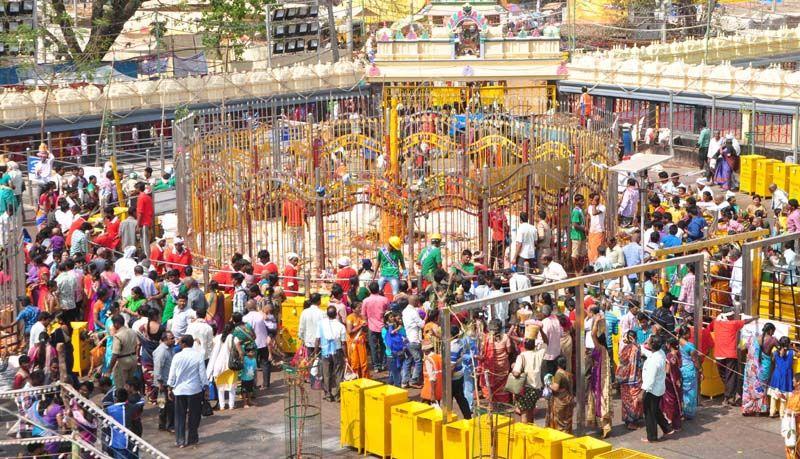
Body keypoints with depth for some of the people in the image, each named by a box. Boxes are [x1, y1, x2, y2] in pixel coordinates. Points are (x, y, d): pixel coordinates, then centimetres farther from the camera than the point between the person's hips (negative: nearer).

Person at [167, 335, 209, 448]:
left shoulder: (177, 357, -7)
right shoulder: (198, 356, -8)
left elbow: (172, 375, -1)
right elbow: (202, 374, -4)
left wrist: (170, 388, 10)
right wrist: (206, 388, 5)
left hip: (180, 390, 0)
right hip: (195, 389, 0)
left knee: (180, 416, 8)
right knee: (194, 415, 12)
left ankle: (180, 440, 8)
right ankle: (192, 438, 18)